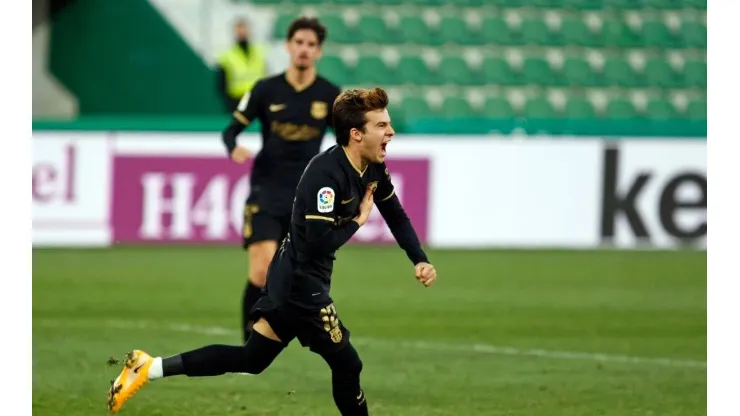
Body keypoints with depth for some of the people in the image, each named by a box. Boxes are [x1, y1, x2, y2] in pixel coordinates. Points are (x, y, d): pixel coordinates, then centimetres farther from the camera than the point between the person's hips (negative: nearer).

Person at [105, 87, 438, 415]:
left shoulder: (373, 169, 3)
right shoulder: (326, 174, -26)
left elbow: (397, 217, 15)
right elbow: (318, 243, -30)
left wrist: (420, 261, 2)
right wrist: (357, 220, -16)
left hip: (293, 280, 10)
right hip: (300, 283, -10)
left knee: (251, 358, 14)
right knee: (347, 365, 1)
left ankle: (149, 368, 13)